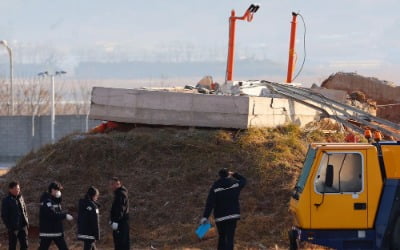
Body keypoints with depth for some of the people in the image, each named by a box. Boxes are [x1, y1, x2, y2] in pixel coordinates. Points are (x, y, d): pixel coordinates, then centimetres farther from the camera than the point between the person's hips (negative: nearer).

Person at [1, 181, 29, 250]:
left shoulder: (20, 198, 9)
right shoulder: (6, 200, -8)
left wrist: (26, 222, 8)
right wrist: (9, 226, -13)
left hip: (23, 226, 5)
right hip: (13, 228, -5)